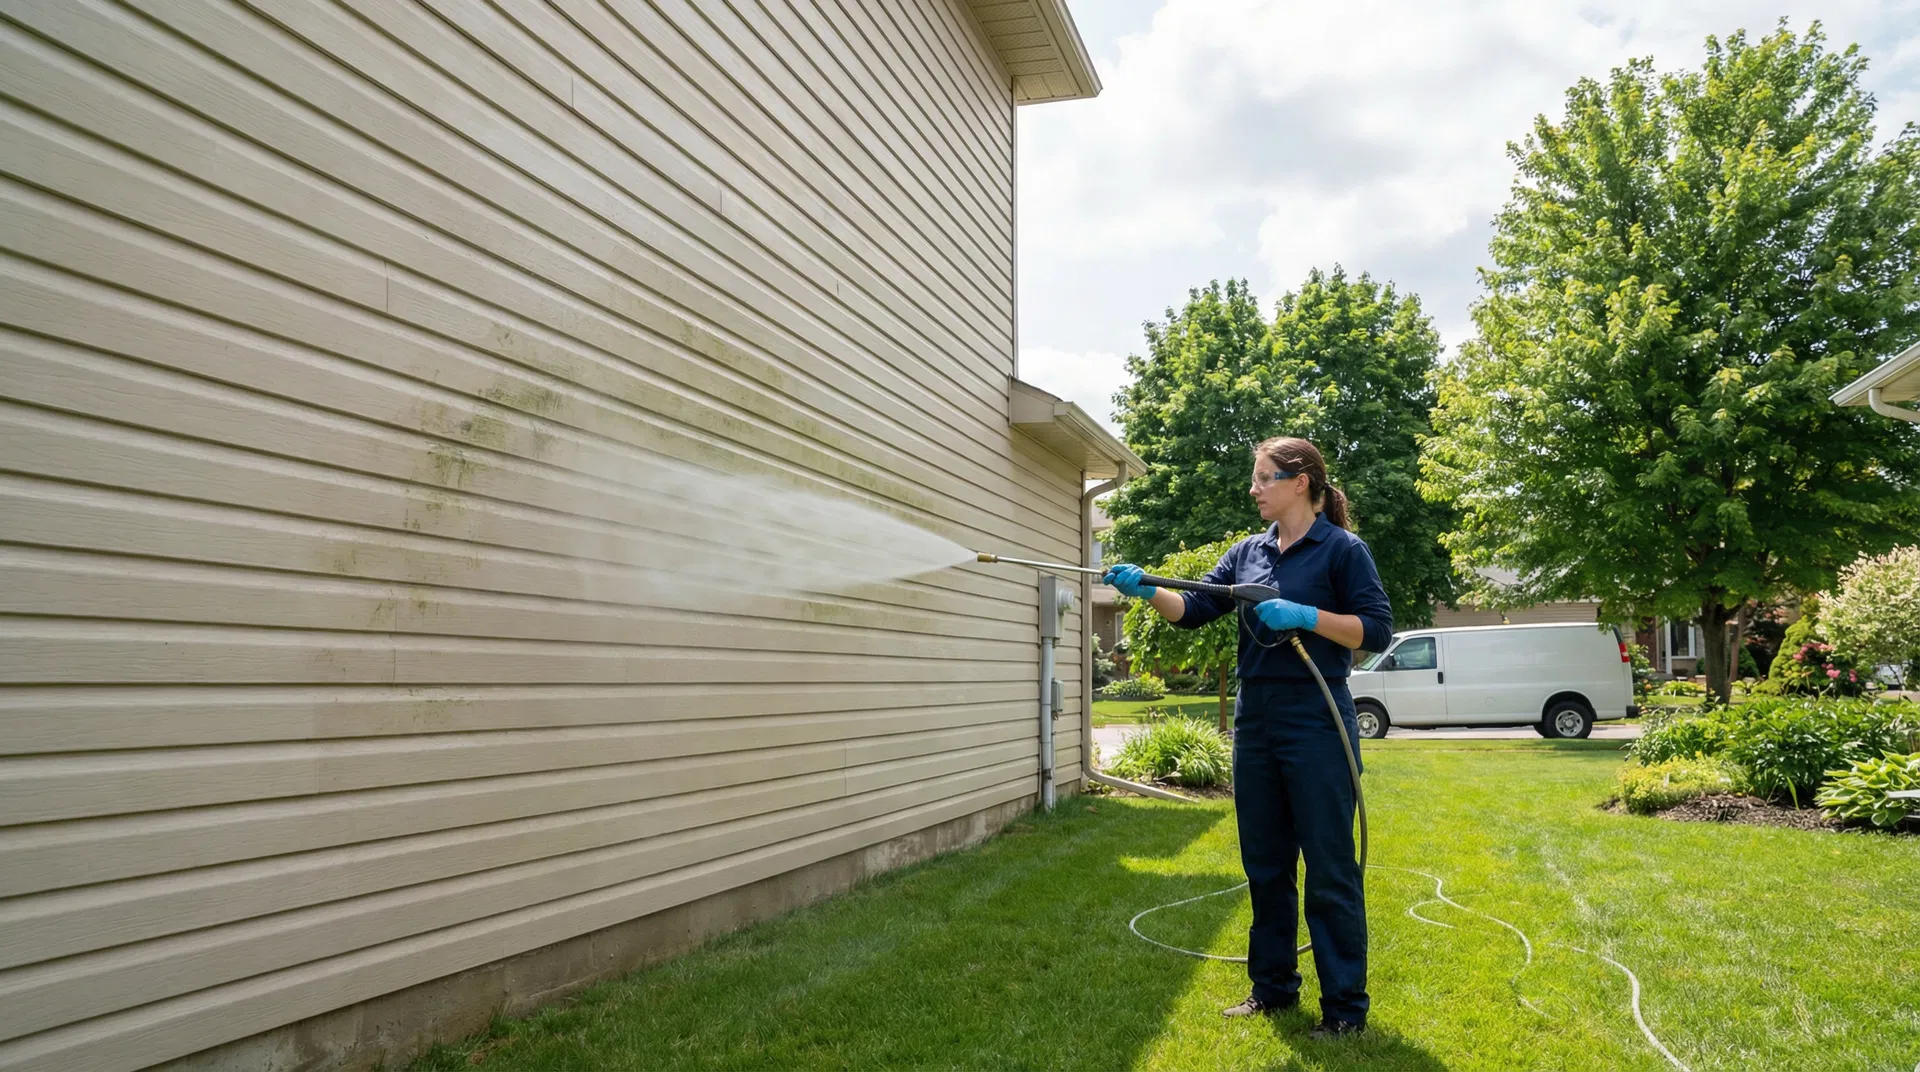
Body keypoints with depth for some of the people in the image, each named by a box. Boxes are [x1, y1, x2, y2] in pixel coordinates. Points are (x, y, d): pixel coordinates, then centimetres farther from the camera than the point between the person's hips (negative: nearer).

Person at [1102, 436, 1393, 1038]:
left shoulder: (1342, 549, -5)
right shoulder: (1248, 552, 11)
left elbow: (1377, 630, -9)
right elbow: (1194, 611, 5)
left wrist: (1303, 615, -19)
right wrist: (1147, 591, -12)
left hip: (1315, 723, -6)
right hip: (1255, 721, 6)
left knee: (1329, 868, 1)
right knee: (1264, 863, 14)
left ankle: (1345, 1006, 14)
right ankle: (1273, 987, 28)